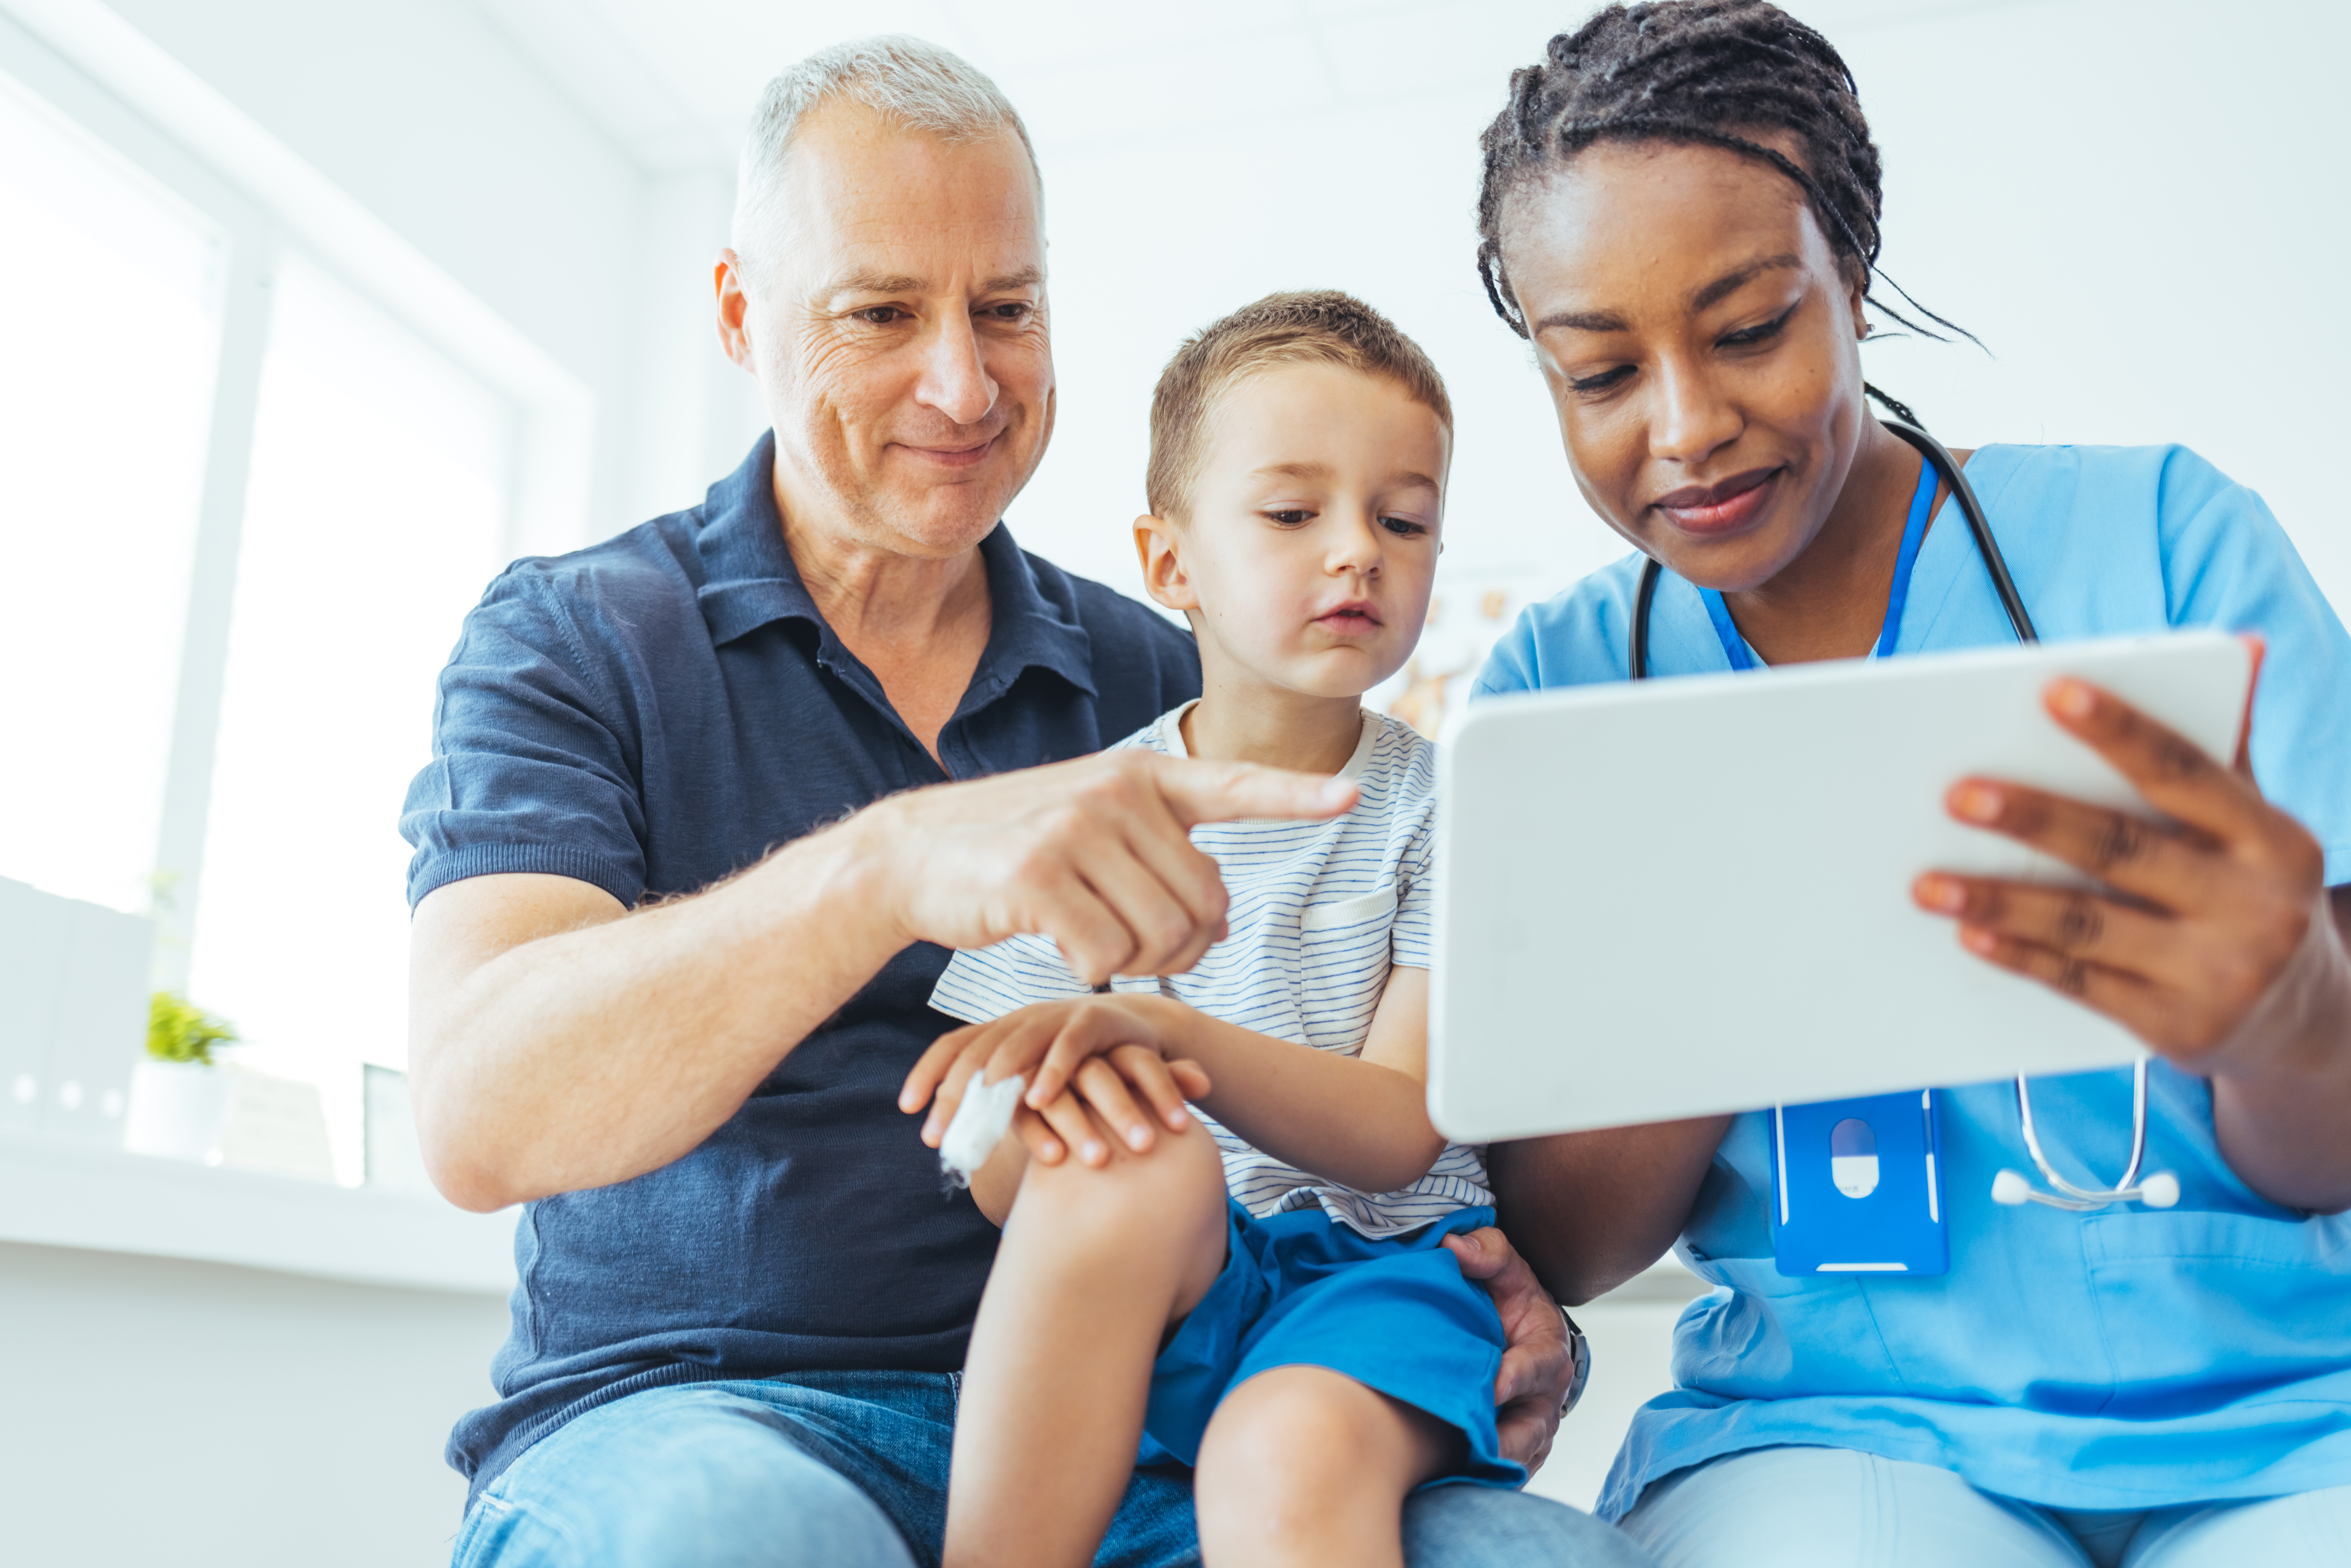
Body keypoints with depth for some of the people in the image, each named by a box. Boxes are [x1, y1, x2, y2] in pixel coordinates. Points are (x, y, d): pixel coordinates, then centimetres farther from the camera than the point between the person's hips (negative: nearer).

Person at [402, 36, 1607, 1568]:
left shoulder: (1158, 684, 11)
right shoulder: (573, 640, 2)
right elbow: (479, 1115, -15)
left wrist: (1485, 1298, -8)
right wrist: (889, 866, -32)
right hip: (692, 1419, -2)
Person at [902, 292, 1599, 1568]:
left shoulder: (1443, 810, 3)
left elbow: (1398, 1133, -10)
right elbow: (989, 1188, 1)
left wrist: (1165, 1031, -27)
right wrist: (1055, 1095, -24)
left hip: (1375, 1269, -2)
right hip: (1142, 1301, 3)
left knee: (1290, 1459, -35)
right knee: (1135, 1161, -32)